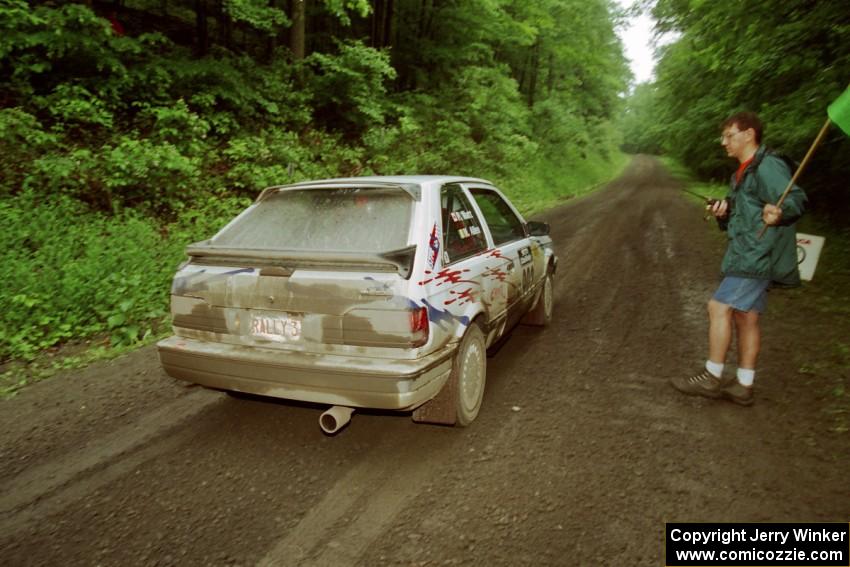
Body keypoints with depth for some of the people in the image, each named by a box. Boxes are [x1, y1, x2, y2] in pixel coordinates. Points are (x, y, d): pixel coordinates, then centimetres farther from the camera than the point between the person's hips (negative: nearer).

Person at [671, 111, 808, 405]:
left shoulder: (769, 166, -13)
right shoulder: (743, 172, 18)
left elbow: (796, 199, -25)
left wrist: (779, 212, -46)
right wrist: (724, 212, 1)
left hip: (758, 255, -10)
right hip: (749, 254, 10)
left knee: (719, 307, -10)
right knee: (745, 316, 10)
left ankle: (711, 378, 1)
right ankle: (742, 386, 17)